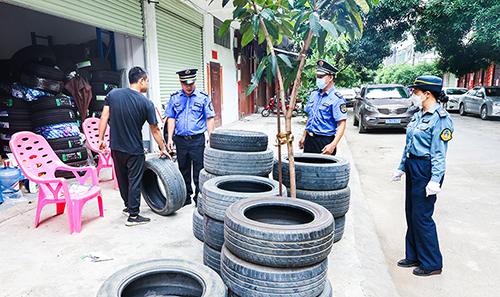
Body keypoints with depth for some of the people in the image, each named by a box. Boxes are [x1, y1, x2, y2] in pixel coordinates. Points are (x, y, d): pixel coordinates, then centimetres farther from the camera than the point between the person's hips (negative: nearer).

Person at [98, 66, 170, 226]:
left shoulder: (113, 94, 0)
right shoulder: (146, 103, -12)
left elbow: (104, 117, -2)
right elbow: (155, 130, -5)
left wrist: (101, 139, 6)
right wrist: (162, 149, 6)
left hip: (116, 147, 5)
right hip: (134, 150, -5)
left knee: (122, 180, 19)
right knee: (134, 181, 5)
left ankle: (128, 206, 36)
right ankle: (133, 215, 12)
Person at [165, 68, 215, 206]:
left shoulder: (203, 97, 0)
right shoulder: (175, 98, 8)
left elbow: (210, 119, 0)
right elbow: (171, 118, 9)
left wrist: (211, 138, -7)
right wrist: (170, 138, 2)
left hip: (197, 139, -3)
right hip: (180, 139, 3)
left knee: (198, 170, 2)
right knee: (183, 170, 12)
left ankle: (199, 197, 16)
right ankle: (186, 196, 26)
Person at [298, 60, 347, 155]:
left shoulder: (337, 98, -11)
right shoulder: (314, 94, 10)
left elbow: (342, 124, -16)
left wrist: (333, 145, -26)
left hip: (325, 141, -6)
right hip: (309, 139, 6)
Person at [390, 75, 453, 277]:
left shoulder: (441, 118, -14)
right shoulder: (418, 115, 12)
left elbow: (439, 153, -18)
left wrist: (435, 180, -21)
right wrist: (401, 168, 20)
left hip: (427, 170, -9)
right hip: (413, 169, 9)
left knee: (421, 216, -2)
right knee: (411, 213, 14)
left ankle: (432, 264, 15)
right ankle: (414, 256, 28)